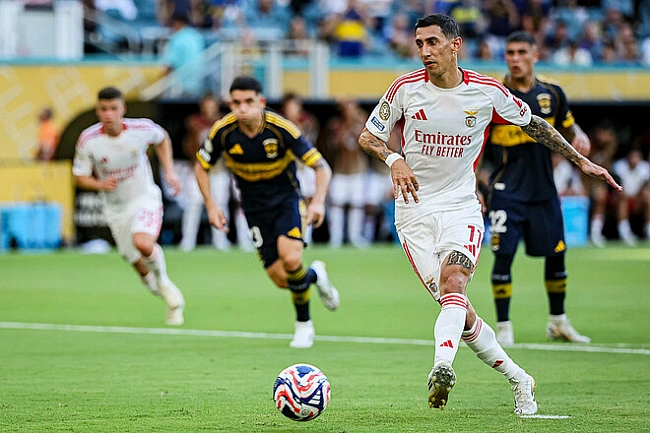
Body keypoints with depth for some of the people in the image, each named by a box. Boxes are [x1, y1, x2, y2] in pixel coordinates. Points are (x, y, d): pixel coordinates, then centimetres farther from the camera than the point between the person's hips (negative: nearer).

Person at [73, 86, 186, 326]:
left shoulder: (142, 128, -16)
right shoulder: (88, 140, -17)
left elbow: (162, 139, 9)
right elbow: (79, 177, -5)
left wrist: (169, 171, 0)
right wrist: (100, 184, -25)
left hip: (145, 199, -2)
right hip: (116, 209, 2)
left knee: (143, 243, -32)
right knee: (141, 268, 8)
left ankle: (164, 282, -1)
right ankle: (172, 299, 38)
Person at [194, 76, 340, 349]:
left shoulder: (281, 129, -23)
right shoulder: (223, 131, -16)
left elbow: (321, 167, -18)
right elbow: (201, 167, 3)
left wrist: (318, 201, -34)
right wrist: (211, 206, -6)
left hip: (286, 197, -2)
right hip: (255, 206, 2)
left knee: (290, 259, -27)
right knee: (281, 279, -6)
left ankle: (303, 322, 1)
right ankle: (315, 275, 30)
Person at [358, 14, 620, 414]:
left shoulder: (487, 92, -3)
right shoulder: (406, 88, -4)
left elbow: (533, 124, 13)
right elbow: (368, 136, 6)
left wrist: (581, 162, 15)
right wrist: (394, 160, -15)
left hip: (461, 206, -1)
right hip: (415, 212, 1)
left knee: (453, 285, -28)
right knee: (458, 308, -5)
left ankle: (441, 368, -48)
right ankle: (519, 380, 10)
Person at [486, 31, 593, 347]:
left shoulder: (551, 94, 5)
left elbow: (569, 128, 20)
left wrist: (579, 138, -2)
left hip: (544, 190, 4)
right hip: (507, 191, -4)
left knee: (556, 254, 8)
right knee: (504, 255, -11)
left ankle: (558, 322, 26)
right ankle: (503, 326, 0)